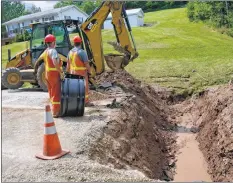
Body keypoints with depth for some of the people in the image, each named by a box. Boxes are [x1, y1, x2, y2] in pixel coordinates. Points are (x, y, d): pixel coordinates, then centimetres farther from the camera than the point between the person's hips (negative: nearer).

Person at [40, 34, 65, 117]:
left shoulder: (45, 52, 14)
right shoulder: (53, 51, -14)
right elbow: (55, 63, -29)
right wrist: (61, 72, -25)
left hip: (47, 74, 9)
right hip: (54, 74, -9)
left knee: (51, 93, 15)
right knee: (56, 93, -3)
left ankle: (54, 110, 24)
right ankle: (56, 112, 0)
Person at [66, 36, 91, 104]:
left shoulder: (70, 52, 4)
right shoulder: (82, 52, -16)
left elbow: (68, 64, 8)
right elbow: (86, 64, -17)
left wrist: (68, 72, 16)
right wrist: (89, 72, -7)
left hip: (73, 72, 6)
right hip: (82, 73, -6)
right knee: (84, 87, 7)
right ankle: (85, 101, 14)